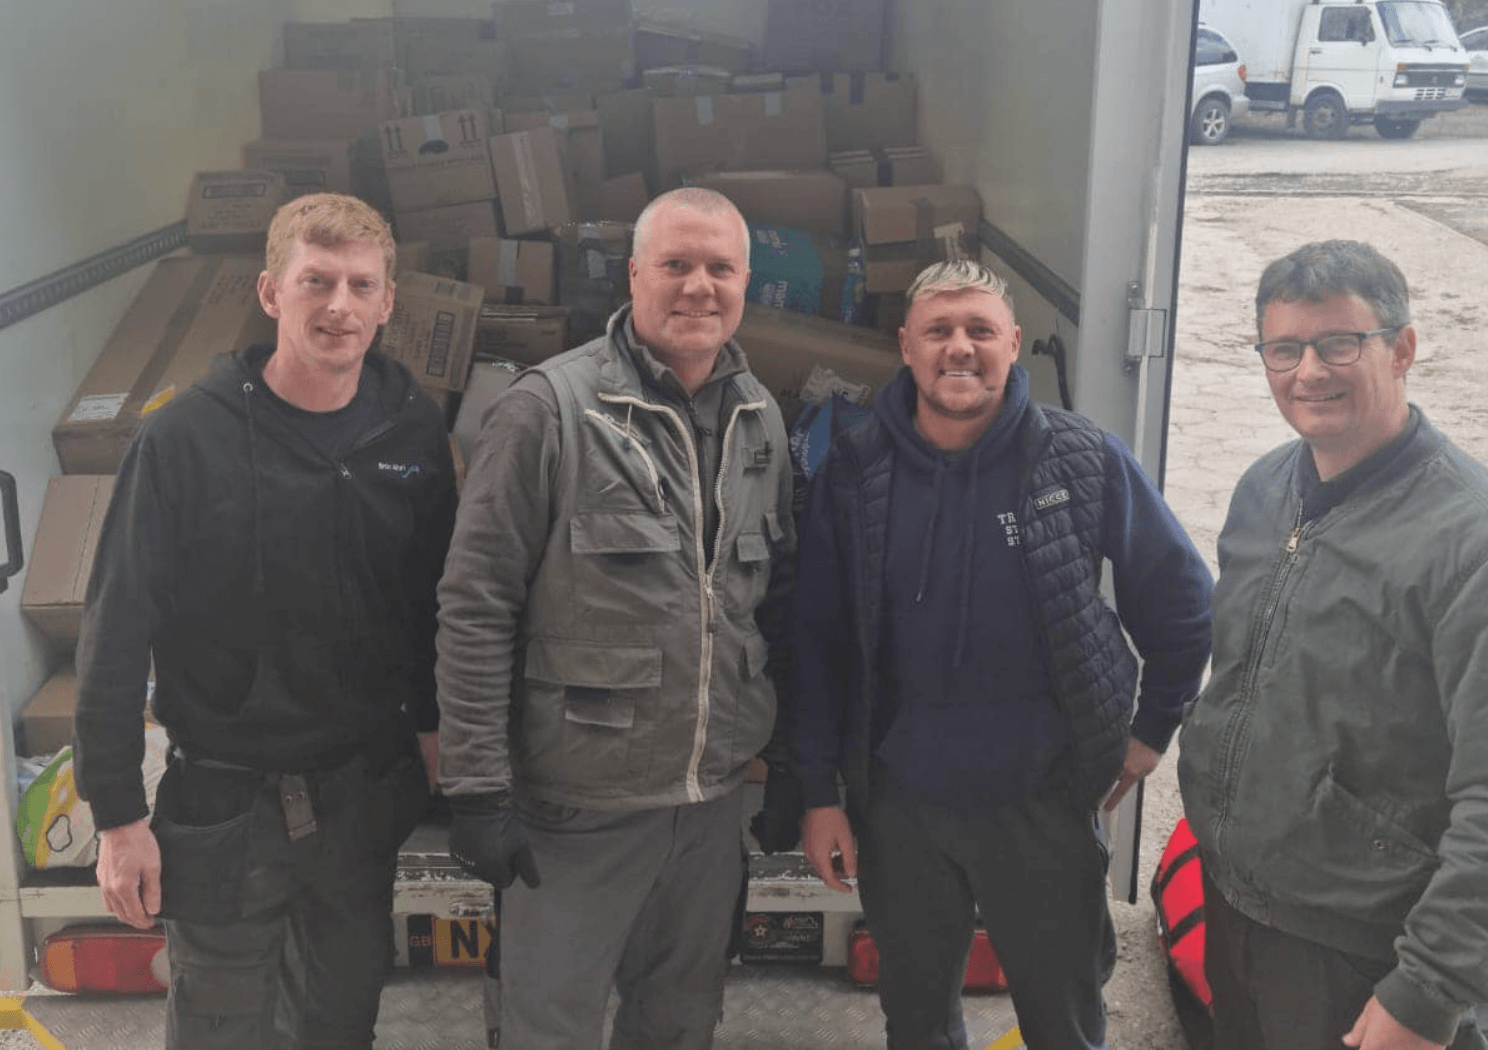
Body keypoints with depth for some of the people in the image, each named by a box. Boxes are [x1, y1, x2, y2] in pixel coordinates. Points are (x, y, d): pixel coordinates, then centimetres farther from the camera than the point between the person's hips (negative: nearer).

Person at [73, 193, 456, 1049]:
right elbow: (116, 637, -12)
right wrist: (118, 816, -10)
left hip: (365, 791, 4)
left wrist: (433, 723, 11)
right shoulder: (186, 440, -15)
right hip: (222, 803, -3)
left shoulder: (414, 430, -4)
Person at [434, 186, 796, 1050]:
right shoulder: (550, 408, -12)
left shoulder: (761, 419, 5)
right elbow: (476, 606, -12)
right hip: (578, 810, -5)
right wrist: (478, 786, -14)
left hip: (716, 802, 5)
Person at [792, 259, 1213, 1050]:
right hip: (896, 807, 2)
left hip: (1043, 805, -1)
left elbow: (1182, 599, 4)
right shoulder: (853, 473, -4)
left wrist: (1155, 727, 6)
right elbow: (817, 639, 0)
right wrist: (819, 791, -1)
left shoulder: (1085, 463, -8)